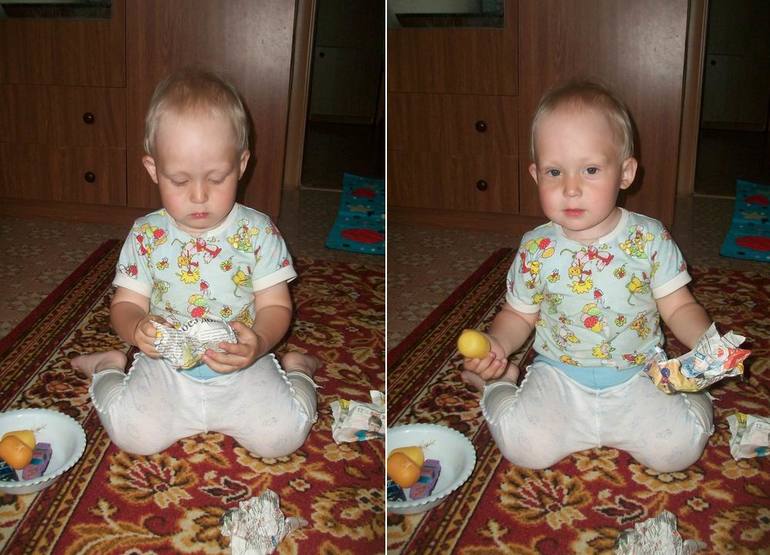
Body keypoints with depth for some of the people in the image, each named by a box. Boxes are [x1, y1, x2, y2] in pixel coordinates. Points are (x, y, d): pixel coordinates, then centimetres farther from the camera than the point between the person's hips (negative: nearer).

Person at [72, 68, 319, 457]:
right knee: (133, 434, -20)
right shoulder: (146, 236, -4)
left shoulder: (257, 232, -7)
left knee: (283, 435, -19)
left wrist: (259, 343, -28)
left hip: (242, 372, -1)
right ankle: (109, 367, 14)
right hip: (166, 370, 1)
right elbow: (125, 304, 1)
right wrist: (136, 329, -24)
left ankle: (296, 369, 14)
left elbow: (276, 306, -5)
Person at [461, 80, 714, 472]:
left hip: (637, 377, 0)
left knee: (679, 447, -20)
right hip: (559, 377, 0)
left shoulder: (649, 238, -8)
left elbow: (678, 307, 0)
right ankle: (500, 383, 11)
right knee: (523, 446, -21)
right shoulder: (536, 250, -7)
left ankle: (692, 395, 15)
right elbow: (519, 314, 6)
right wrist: (496, 344, -15)